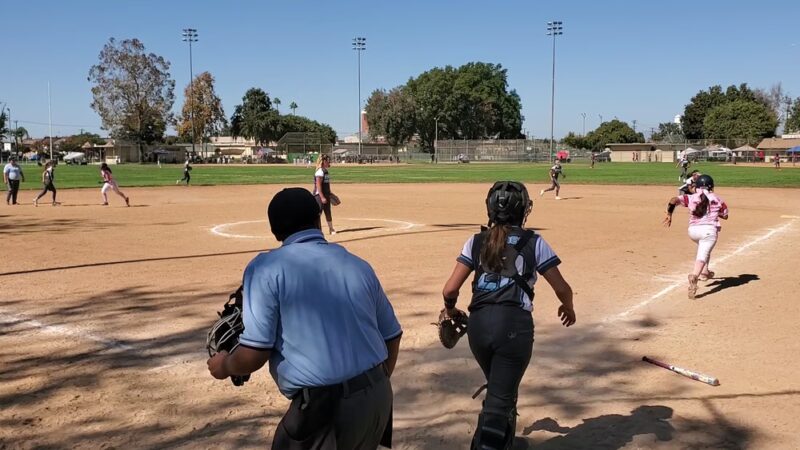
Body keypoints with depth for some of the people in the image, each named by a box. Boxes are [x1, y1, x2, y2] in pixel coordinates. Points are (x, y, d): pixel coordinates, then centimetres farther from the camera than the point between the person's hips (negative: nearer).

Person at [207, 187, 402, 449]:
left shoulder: (266, 268, -8)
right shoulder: (359, 265, 8)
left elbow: (254, 354, -13)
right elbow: (391, 338, 13)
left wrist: (225, 365, 10)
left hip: (324, 409, -6)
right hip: (378, 398, 6)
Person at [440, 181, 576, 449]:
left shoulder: (477, 242, 10)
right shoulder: (534, 243, 4)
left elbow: (450, 290, 3)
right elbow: (562, 288, 5)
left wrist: (450, 310, 24)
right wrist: (568, 307, 27)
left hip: (478, 323, 4)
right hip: (514, 324, -4)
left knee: (498, 389, 27)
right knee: (500, 398, 1)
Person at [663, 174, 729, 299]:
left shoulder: (690, 198, 13)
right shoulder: (717, 199, 14)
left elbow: (673, 200, -1)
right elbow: (725, 216, 20)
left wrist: (669, 215, 9)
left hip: (693, 230, 3)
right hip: (709, 229, -3)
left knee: (703, 247, 34)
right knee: (702, 255, -17)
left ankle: (704, 272, 39)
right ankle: (694, 276, -43)